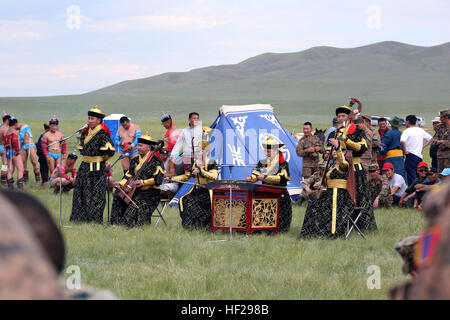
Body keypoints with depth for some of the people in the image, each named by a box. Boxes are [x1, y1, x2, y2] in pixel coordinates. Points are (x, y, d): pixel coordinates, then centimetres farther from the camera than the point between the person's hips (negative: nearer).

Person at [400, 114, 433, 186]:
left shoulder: (407, 131, -9)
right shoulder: (421, 130, 11)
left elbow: (402, 141, -28)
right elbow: (430, 138, 22)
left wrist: (405, 151, -15)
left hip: (411, 155, -7)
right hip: (420, 156, 7)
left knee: (411, 177, -7)